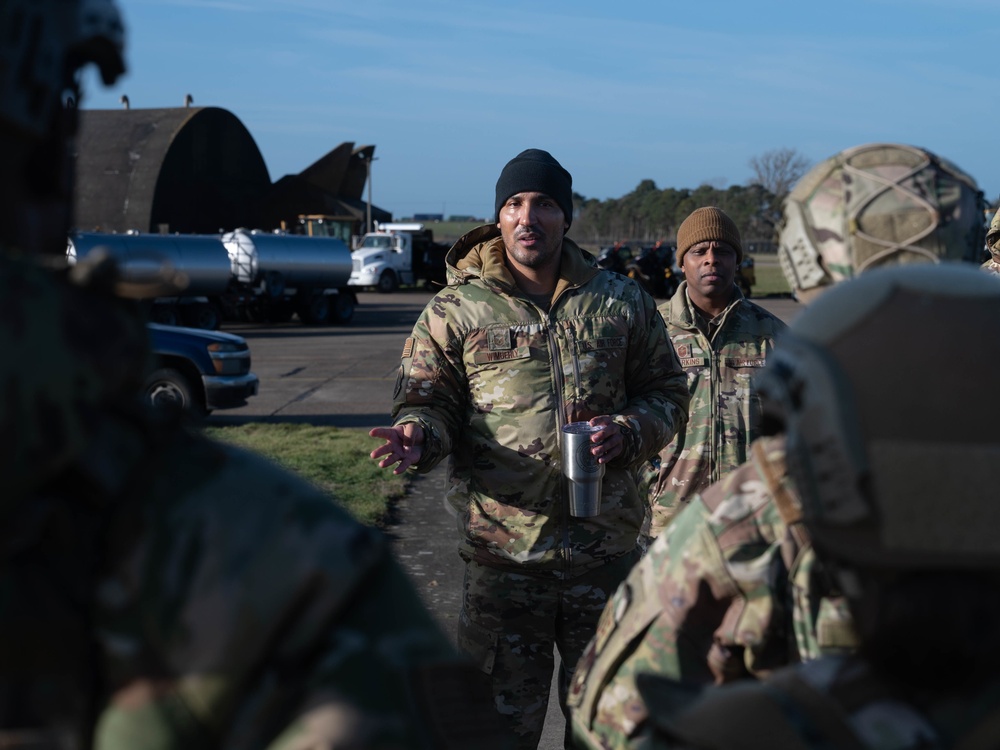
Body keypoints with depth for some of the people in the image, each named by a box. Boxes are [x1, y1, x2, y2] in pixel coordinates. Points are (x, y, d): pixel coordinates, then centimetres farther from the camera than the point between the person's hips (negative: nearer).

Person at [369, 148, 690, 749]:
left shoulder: (622, 301, 6)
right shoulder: (457, 309, 0)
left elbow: (668, 393, 11)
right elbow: (428, 400, 1)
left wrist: (627, 432, -9)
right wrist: (418, 434, -23)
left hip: (606, 546, 2)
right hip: (503, 552, -2)